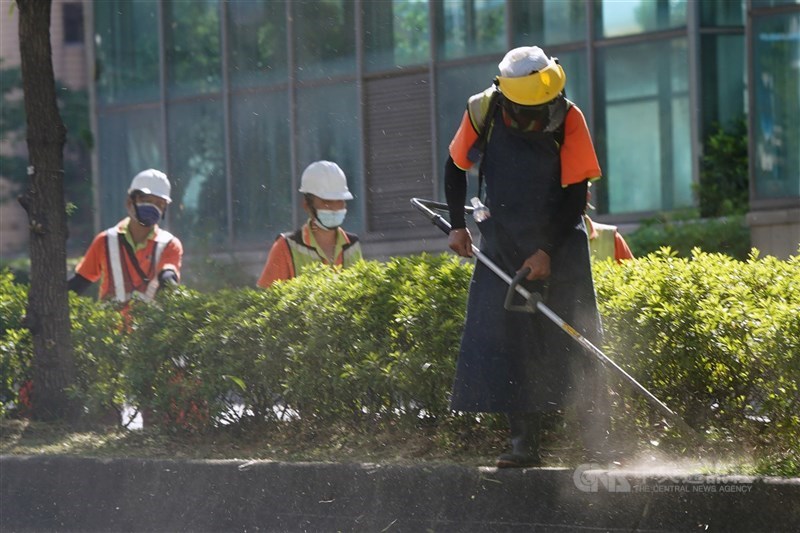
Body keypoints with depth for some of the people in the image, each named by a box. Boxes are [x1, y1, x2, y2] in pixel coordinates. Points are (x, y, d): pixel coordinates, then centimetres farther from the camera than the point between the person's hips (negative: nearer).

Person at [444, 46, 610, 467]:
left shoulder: (569, 120, -15)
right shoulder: (482, 112, -10)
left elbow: (576, 193, -12)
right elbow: (455, 167, 8)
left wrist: (548, 251, -17)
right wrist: (457, 226, 2)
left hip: (560, 242, -2)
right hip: (502, 243, 2)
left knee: (576, 339, -5)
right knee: (504, 337, -7)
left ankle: (598, 443, -1)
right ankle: (523, 443, -4)